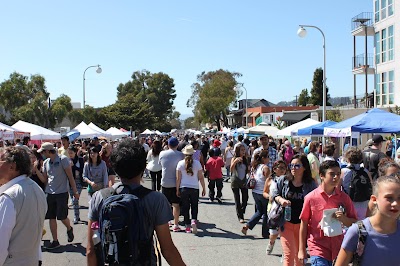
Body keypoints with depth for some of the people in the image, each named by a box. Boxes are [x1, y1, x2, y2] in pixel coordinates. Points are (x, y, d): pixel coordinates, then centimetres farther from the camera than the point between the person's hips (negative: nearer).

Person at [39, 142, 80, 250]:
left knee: (62, 217, -3)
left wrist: (75, 191, -8)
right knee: (51, 217, 6)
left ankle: (69, 229, 30)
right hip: (50, 193, 6)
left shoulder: (63, 159, -10)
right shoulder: (46, 162, 9)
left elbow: (70, 176, -8)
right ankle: (55, 241, 17)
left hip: (62, 193, -6)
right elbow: (44, 178, 15)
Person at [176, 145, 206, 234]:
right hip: (194, 188, 0)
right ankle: (194, 220, -8)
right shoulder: (197, 163, -2)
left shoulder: (180, 163, -2)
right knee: (194, 206, 15)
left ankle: (187, 226, 11)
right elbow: (201, 177, 0)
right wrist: (204, 188, 9)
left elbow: (178, 178, -2)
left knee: (185, 207, 9)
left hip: (183, 188, 0)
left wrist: (177, 189, 7)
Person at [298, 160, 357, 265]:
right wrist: (301, 250, 2)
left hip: (338, 248, 3)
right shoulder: (311, 197, -6)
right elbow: (304, 224, 0)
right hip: (318, 248, -3)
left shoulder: (344, 198, 0)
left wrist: (343, 219, -15)